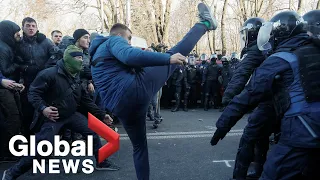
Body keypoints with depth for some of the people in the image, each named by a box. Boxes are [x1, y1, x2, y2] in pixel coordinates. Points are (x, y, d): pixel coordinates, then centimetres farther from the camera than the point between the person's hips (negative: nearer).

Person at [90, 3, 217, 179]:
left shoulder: (96, 59, 34)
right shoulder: (114, 41, 6)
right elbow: (130, 56, -17)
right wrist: (168, 58, -20)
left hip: (120, 106, 9)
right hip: (134, 89, -8)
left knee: (139, 145, 25)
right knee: (176, 54, 2)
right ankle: (204, 24, 20)